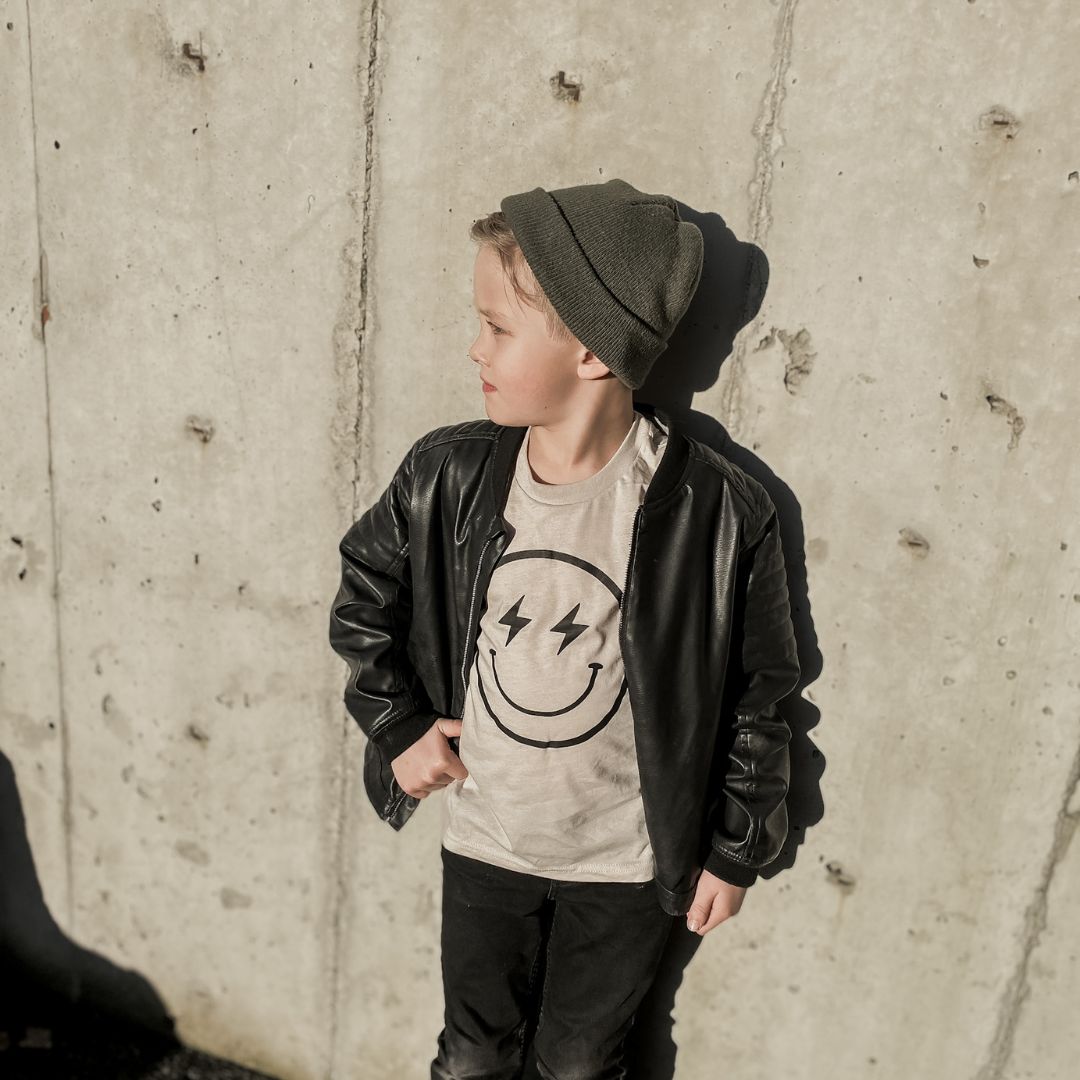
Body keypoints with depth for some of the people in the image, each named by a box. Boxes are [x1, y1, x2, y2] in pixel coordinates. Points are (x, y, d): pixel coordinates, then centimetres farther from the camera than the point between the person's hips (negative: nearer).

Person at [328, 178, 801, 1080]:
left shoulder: (719, 515, -23)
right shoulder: (447, 476, -15)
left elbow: (757, 699, -10)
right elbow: (363, 591, 4)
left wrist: (736, 852, -1)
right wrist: (398, 726, -3)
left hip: (628, 864, -2)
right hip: (483, 840, 3)